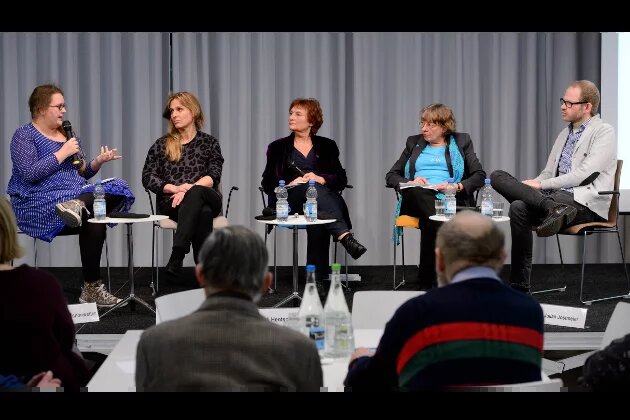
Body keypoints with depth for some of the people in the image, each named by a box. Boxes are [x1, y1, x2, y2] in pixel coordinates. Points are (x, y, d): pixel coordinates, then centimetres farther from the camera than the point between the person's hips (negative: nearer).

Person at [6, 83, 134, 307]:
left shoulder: (67, 133, 18)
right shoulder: (24, 136, -2)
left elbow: (80, 173, 21)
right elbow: (30, 174, -16)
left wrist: (98, 162, 1)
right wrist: (62, 153, -14)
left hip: (75, 192, 7)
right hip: (38, 203, -7)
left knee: (115, 191, -19)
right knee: (93, 220, -31)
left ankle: (77, 205, -42)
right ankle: (92, 287, -25)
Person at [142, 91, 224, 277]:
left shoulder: (209, 143, 14)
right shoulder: (162, 144, 16)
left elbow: (213, 176, 0)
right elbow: (147, 177, 6)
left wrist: (188, 190, -19)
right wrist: (175, 188, -13)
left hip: (206, 198, 0)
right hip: (170, 202, 0)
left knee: (195, 193, -40)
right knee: (202, 212, -37)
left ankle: (177, 255, -48)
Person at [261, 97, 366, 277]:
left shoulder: (327, 146, 20)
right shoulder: (278, 147, 19)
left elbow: (341, 179, 10)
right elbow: (267, 183, 10)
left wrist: (321, 179, -11)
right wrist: (289, 184, -10)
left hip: (323, 193, 0)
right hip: (290, 200, 0)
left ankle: (317, 274, -48)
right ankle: (344, 236, -54)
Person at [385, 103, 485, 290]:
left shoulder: (461, 142, 19)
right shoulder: (414, 143, 25)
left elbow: (480, 176, 7)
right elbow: (390, 176, 20)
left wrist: (457, 186, -11)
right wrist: (409, 182, -2)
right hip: (415, 200, 1)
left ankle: (427, 280, -29)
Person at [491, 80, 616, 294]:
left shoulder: (604, 132, -1)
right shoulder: (564, 134, 25)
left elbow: (584, 174, -13)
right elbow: (548, 172, 23)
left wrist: (541, 185, -14)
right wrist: (528, 187, 0)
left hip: (587, 203, -8)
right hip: (556, 196, 8)